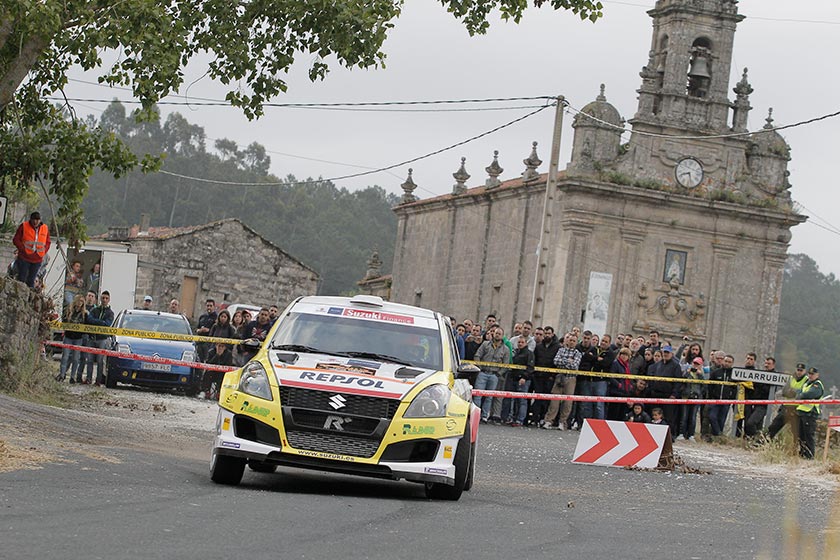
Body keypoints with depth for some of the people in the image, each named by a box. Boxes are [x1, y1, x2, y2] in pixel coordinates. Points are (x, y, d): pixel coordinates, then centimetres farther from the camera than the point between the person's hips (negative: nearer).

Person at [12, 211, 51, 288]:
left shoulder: (45, 228, 6)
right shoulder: (23, 226, -3)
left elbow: (48, 242, 17)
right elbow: (16, 240, -1)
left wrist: (43, 253, 3)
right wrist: (23, 249, -11)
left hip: (37, 259, 3)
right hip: (24, 258, -3)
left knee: (31, 281, 7)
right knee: (21, 279, -3)